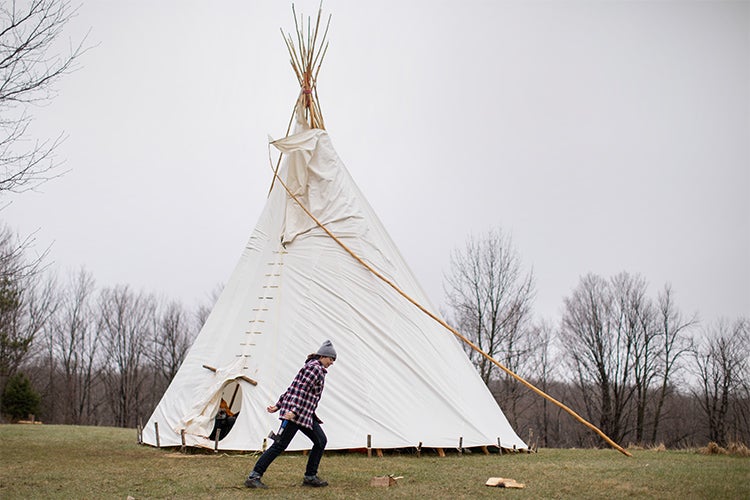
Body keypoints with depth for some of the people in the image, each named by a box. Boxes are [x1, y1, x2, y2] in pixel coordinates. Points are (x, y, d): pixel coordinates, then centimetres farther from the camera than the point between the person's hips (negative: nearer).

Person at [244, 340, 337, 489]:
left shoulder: (313, 367, 22)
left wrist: (278, 406, 17)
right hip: (296, 412, -10)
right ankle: (254, 477, -7)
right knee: (280, 445, -10)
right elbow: (301, 390, -20)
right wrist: (294, 411, -28)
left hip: (306, 414, 10)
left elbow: (294, 389, 19)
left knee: (321, 441, 8)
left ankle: (310, 477, 13)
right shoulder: (315, 368, -9)